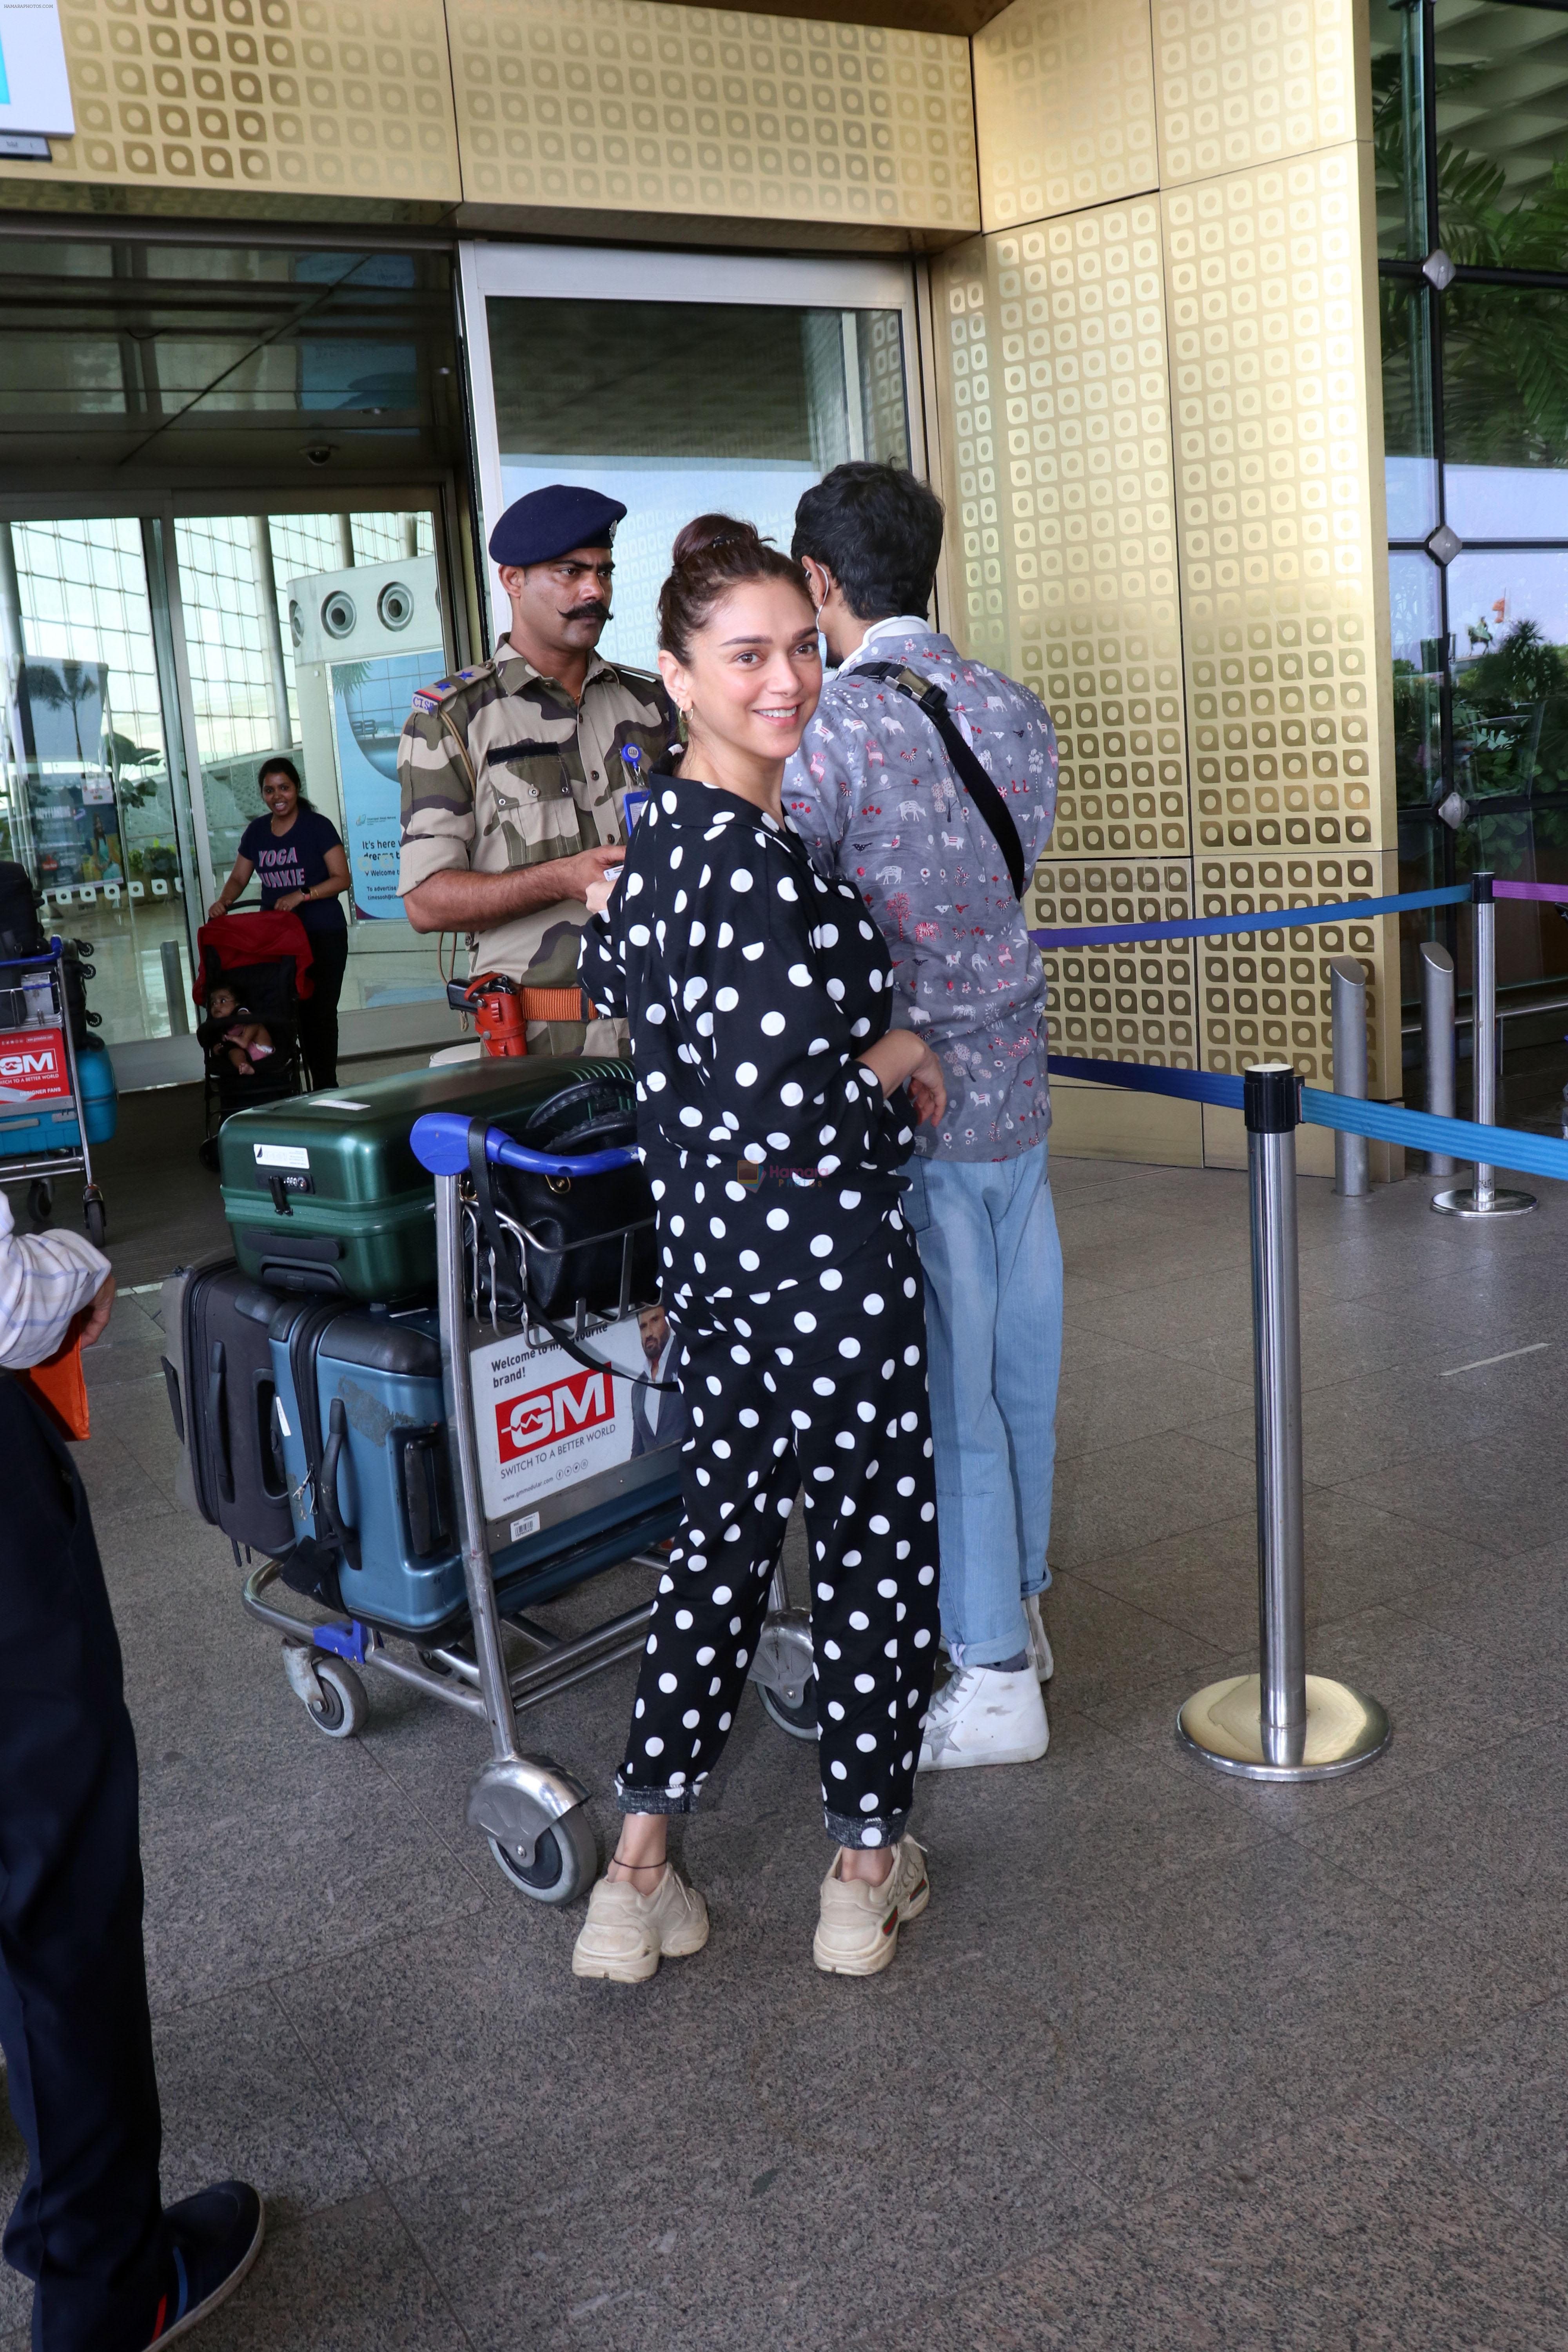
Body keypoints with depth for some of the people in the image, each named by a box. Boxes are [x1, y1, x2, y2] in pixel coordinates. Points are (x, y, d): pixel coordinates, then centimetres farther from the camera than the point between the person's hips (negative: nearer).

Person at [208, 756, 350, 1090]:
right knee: (296, 1011, 3)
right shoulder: (256, 832, 11)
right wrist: (223, 902, -5)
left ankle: (326, 1088, 1)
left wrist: (301, 895, -21)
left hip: (322, 935, -5)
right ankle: (315, 1082, 9)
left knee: (320, 1011, -5)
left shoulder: (318, 827, -4)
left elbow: (342, 879, -9)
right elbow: (238, 878, 16)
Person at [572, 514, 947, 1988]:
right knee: (876, 1542, 9)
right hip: (819, 1257, -9)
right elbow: (775, 1127, -28)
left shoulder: (659, 830, 6)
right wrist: (891, 1064, -12)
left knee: (725, 1525, 18)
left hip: (704, 1249, 9)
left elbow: (615, 992, 23)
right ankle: (867, 1872, 26)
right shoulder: (760, 863, -24)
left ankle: (639, 1875, 23)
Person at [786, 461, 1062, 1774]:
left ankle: (993, 1677, 13)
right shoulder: (1019, 713, 6)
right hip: (1015, 1087, 7)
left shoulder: (827, 726, -15)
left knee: (944, 1391, 2)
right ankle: (1018, 1606, 34)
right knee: (1018, 1365, 17)